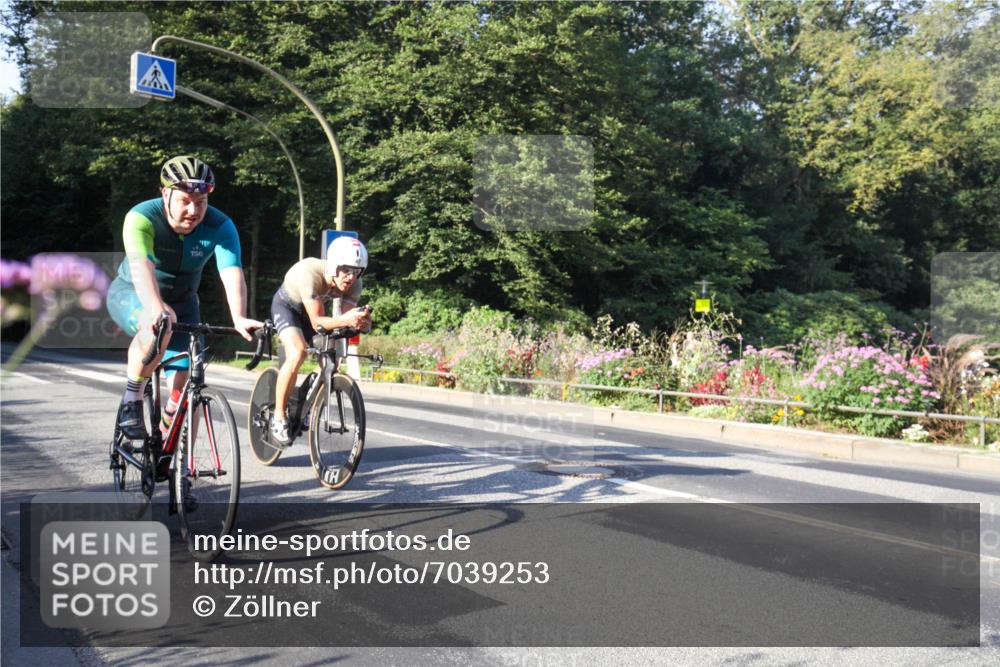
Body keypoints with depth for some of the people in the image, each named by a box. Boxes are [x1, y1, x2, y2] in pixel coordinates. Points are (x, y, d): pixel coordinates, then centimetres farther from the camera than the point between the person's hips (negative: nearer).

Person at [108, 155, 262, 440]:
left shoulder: (220, 227, -22)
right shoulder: (142, 217, -27)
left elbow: (233, 274, -36)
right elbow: (141, 266, -44)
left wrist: (239, 318, -54)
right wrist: (156, 309, -62)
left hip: (181, 302, 3)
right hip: (131, 294, -3)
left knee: (184, 386, -11)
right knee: (160, 325, -38)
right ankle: (131, 401, -18)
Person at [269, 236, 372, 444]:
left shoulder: (354, 284, -25)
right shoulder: (310, 272, -40)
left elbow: (347, 319, -27)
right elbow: (317, 322, -40)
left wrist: (361, 322, -50)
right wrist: (345, 319, -58)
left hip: (311, 309, 5)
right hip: (287, 305, -5)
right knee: (297, 353, -29)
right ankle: (278, 416, -15)